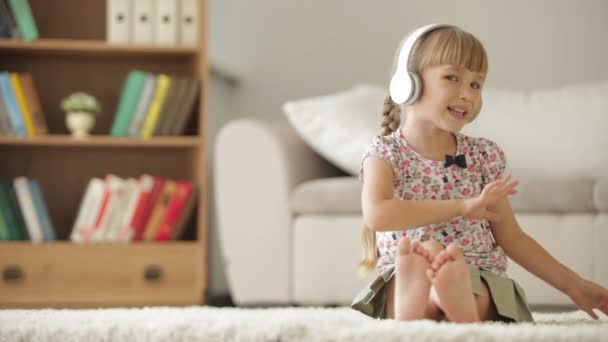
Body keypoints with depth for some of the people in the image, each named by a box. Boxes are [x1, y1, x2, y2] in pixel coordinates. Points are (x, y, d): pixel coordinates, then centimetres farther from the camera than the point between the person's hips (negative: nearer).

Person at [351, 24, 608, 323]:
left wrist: (572, 285, 10)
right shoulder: (385, 154, 2)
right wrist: (464, 206, -21)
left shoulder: (484, 155, 11)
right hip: (401, 279, -1)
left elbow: (511, 237, 15)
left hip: (478, 278, 2)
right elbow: (377, 215, -18)